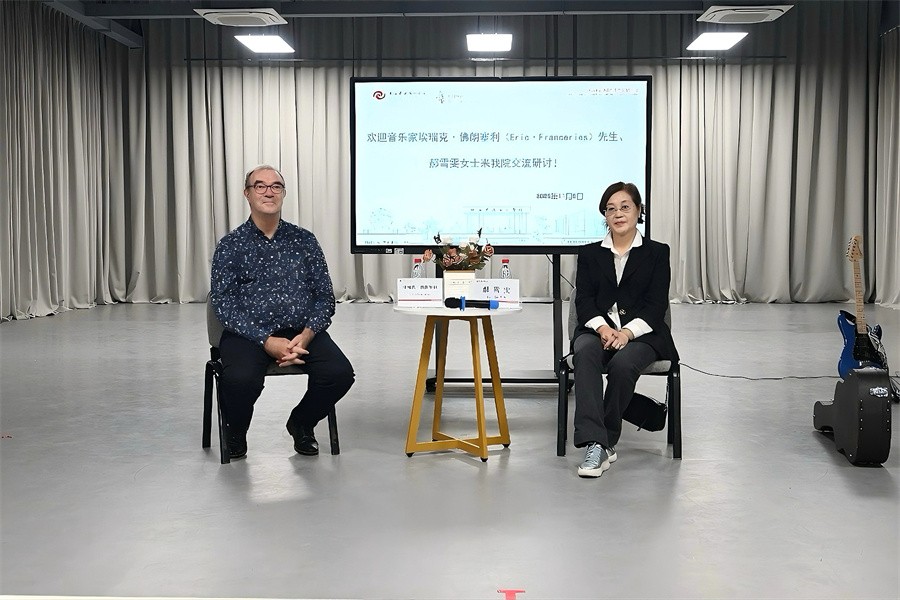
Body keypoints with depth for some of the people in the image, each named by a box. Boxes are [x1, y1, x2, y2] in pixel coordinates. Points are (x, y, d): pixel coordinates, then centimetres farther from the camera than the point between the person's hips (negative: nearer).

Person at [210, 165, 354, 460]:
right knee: (240, 379, -33)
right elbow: (223, 303, -5)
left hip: (301, 332, 2)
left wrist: (306, 334, -13)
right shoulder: (230, 245, 5)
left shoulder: (304, 240, 12)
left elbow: (325, 295, 7)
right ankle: (235, 433, 5)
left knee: (340, 373, -24)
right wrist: (267, 341, -17)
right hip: (249, 334, -2)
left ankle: (301, 424, 10)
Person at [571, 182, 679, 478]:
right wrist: (602, 327, -17)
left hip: (641, 333, -2)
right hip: (598, 329, 2)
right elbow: (583, 300, 4)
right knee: (584, 354, -33)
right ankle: (594, 444, -42)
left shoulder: (657, 253, 10)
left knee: (623, 363, -34)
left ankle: (606, 441, -17)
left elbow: (656, 304, 0)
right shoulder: (590, 254, 16)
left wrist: (627, 332, -17)